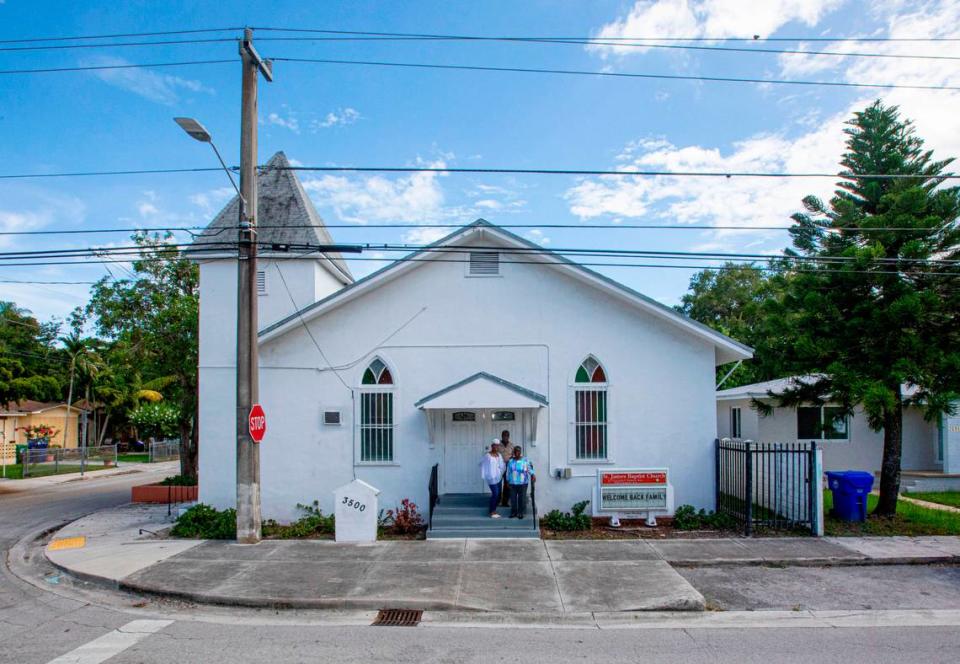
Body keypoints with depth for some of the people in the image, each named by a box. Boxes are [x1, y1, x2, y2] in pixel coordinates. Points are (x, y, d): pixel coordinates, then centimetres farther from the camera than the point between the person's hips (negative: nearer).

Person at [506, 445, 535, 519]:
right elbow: (508, 472, 12)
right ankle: (513, 512, 16)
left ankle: (520, 513, 11)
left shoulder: (525, 460, 0)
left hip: (522, 483, -2)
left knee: (522, 498, 0)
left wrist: (533, 475, -24)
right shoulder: (511, 461, 8)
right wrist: (507, 481, 10)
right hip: (512, 483, 2)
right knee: (513, 498, 3)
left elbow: (530, 469, -7)